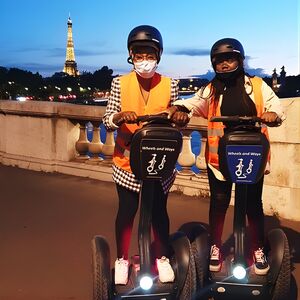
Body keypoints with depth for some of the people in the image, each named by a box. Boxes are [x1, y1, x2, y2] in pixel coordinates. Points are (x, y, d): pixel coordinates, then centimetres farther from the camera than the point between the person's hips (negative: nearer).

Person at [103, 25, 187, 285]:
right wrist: (120, 116, -30)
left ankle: (163, 258, 33)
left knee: (159, 210, 13)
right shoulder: (120, 83, -4)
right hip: (128, 160, 0)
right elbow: (107, 122, -8)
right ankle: (122, 259, 30)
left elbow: (176, 122, 3)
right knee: (127, 210, 12)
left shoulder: (170, 85, -2)